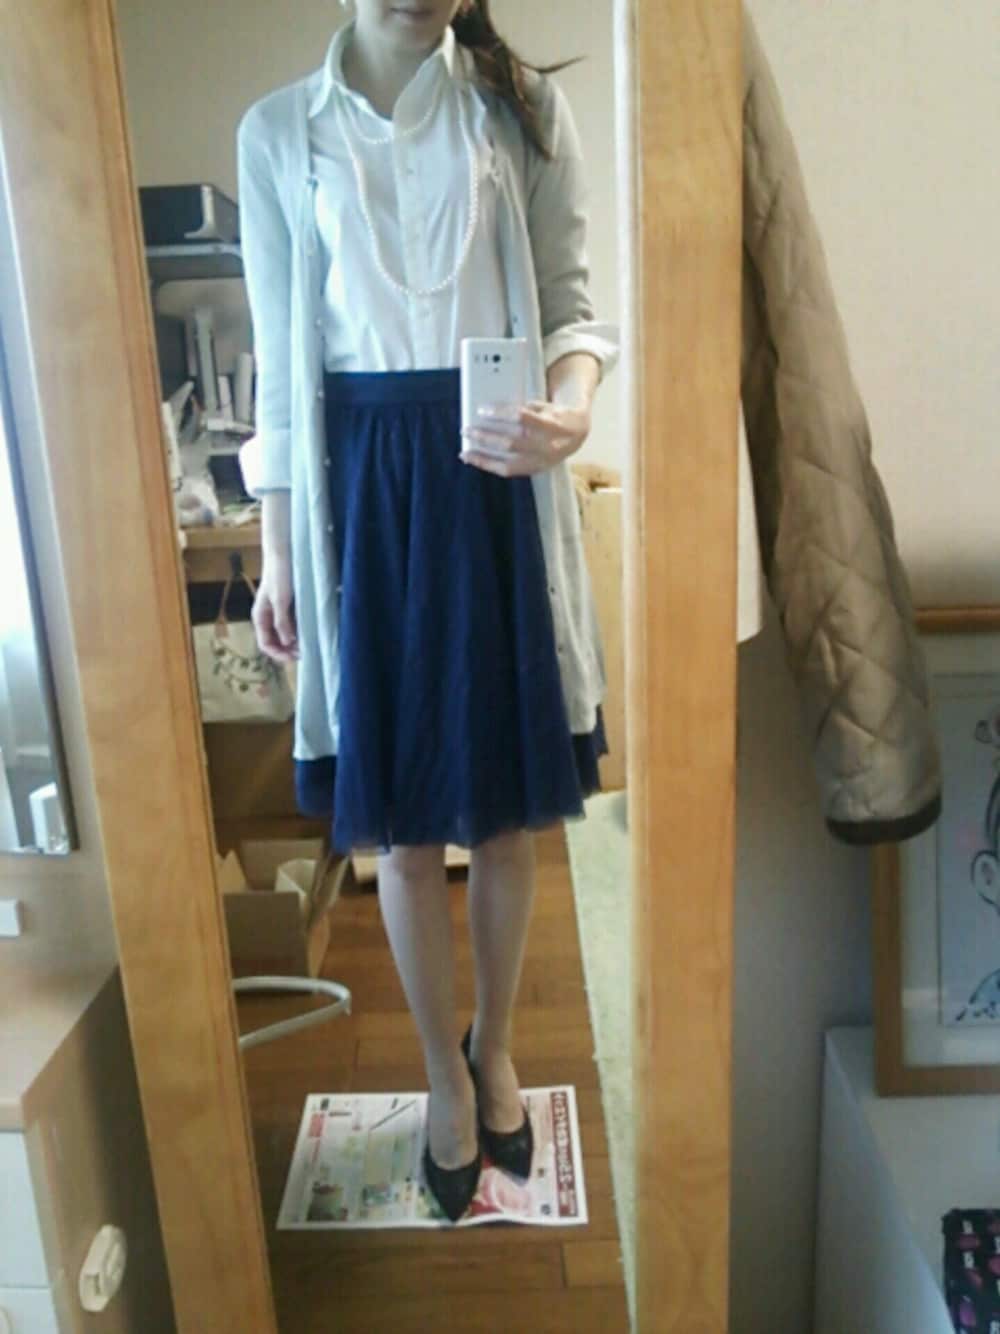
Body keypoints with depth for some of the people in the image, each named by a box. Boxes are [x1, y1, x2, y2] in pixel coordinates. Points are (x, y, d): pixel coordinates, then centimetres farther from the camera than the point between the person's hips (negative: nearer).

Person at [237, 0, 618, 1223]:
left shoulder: (525, 111, 7)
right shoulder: (277, 133, 7)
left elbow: (571, 304, 3)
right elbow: (281, 361, 6)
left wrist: (573, 404, -21)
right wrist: (277, 553, 3)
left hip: (499, 480, 0)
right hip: (364, 488, 0)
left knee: (506, 806, 9)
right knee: (401, 820, 6)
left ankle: (493, 1049, 35)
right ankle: (445, 1072, 31)